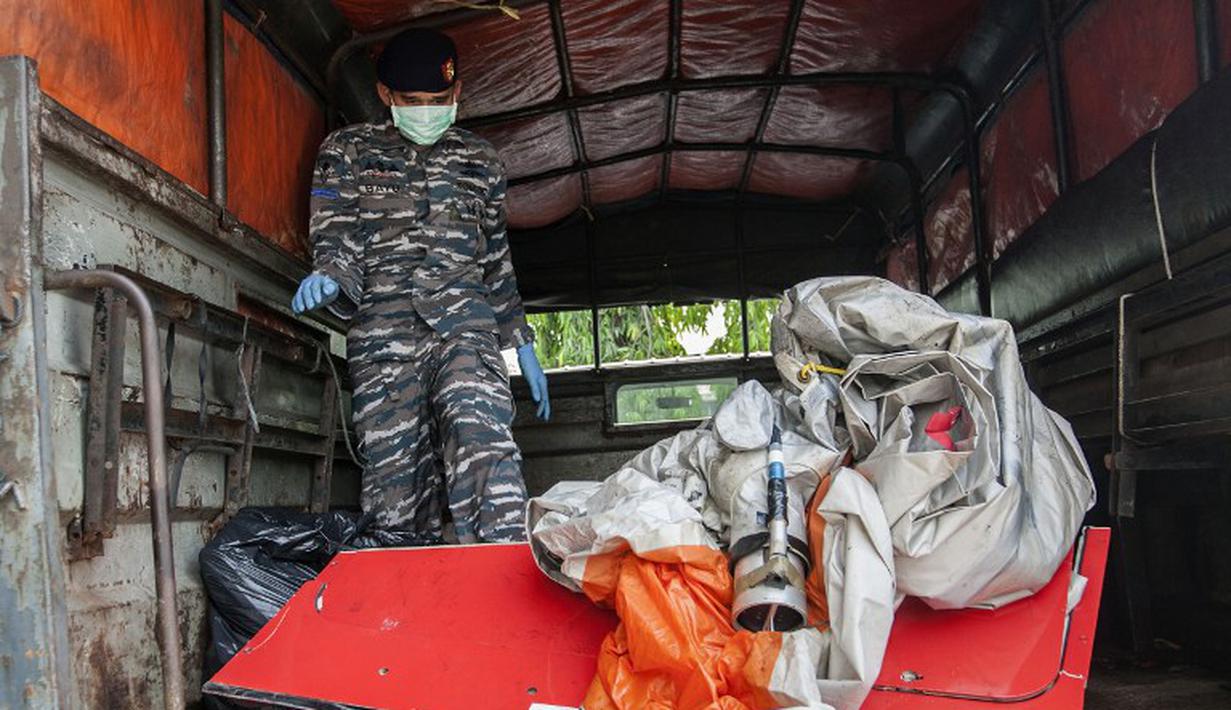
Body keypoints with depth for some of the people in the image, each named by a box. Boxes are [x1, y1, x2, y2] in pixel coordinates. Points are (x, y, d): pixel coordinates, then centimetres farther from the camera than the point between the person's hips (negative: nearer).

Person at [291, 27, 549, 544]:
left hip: (465, 325, 0)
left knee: (480, 434, -27)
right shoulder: (348, 151, 14)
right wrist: (329, 277, -18)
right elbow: (334, 239, 6)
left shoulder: (479, 160, 19)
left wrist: (523, 346, 20)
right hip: (383, 333, 0)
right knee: (395, 493, -7)